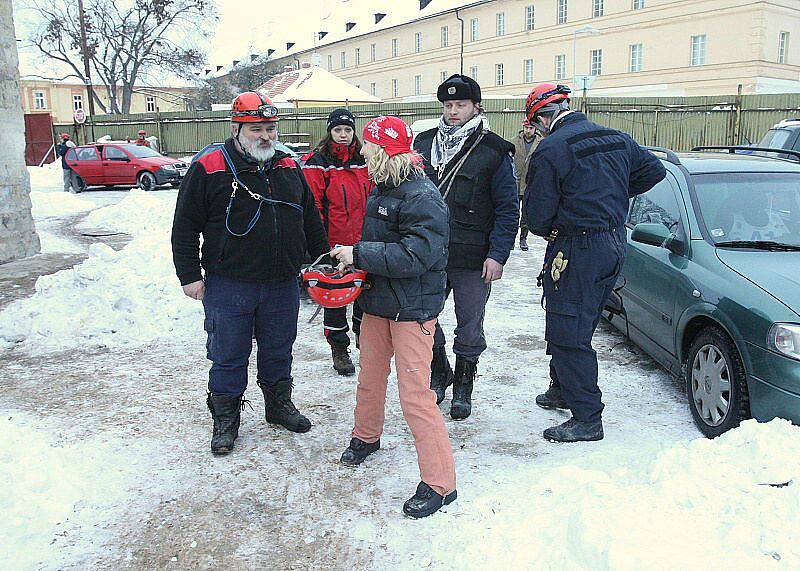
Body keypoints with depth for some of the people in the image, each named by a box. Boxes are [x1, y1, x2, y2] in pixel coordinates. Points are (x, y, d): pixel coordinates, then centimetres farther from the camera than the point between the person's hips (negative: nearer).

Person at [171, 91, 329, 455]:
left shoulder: (289, 169, 9)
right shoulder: (208, 170, -6)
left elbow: (310, 219, 19)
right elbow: (185, 226, -4)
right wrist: (190, 275, -7)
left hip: (282, 284, 4)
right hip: (228, 286, -4)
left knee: (278, 351, 17)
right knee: (228, 356, 7)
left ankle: (279, 405, 37)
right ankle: (225, 419, 23)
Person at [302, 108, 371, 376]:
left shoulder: (363, 160, 9)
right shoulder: (318, 163, -5)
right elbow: (312, 206, -7)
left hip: (364, 243, 4)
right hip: (334, 243, -4)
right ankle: (339, 349, 19)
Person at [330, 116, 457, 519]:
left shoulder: (423, 198, -19)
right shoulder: (380, 191, 9)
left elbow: (414, 256, -28)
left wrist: (359, 254, -22)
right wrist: (351, 256, 2)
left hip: (412, 310, -9)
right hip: (377, 303, 9)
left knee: (415, 395, -9)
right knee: (370, 377, 24)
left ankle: (440, 483, 2)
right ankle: (366, 437, 49)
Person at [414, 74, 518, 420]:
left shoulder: (494, 151, -3)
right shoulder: (423, 144, 9)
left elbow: (507, 209, -4)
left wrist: (497, 255, -12)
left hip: (473, 261, -3)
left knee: (469, 329, 7)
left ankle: (463, 386, 28)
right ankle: (439, 372, 36)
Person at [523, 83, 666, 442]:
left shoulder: (550, 150, -14)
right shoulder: (618, 139, 9)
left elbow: (537, 216, -12)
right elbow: (654, 170, 21)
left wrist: (549, 232, 11)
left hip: (576, 251, -8)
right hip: (615, 246, 8)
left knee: (567, 335, -1)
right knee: (579, 328, 21)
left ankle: (587, 419, 2)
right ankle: (562, 391, 37)